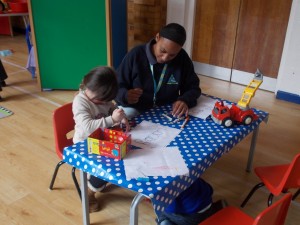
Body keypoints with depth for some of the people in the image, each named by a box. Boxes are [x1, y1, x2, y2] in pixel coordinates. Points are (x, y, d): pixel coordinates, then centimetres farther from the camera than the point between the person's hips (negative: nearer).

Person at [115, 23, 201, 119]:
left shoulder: (182, 58, -5)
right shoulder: (135, 55, -13)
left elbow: (193, 87, 2)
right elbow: (117, 87, -7)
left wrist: (185, 100, -20)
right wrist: (126, 95, -29)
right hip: (136, 109, -2)